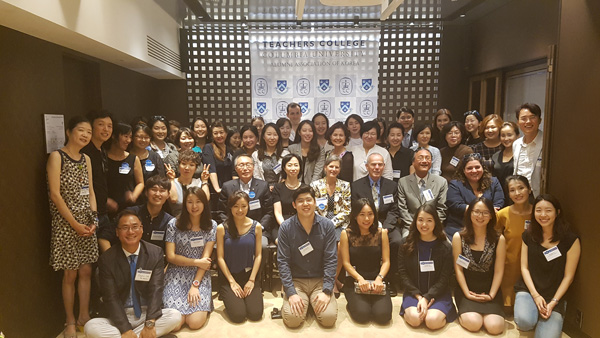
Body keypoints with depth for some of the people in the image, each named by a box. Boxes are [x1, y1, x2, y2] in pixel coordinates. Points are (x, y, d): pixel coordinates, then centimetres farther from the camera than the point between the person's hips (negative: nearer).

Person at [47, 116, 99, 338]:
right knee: (70, 274, 3)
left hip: (87, 222, 6)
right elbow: (55, 194, -14)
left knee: (86, 271, 10)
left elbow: (90, 192, 10)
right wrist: (74, 224, -15)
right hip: (65, 223, -5)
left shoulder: (86, 159, 10)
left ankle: (84, 315, 25)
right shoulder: (56, 156, -9)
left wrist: (94, 220, -2)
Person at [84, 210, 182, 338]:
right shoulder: (106, 259, -6)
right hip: (119, 316, 0)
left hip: (147, 313, 1)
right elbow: (111, 297, -11)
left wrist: (150, 324, -26)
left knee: (175, 316, -25)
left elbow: (156, 290, -13)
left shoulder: (155, 253, -5)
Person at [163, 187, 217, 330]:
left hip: (200, 276, 0)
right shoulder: (174, 225, -3)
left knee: (195, 322, -16)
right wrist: (197, 262, -8)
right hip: (176, 276, 0)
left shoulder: (211, 226, 0)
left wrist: (195, 285, -12)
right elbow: (170, 256, -5)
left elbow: (206, 258, -4)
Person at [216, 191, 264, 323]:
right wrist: (232, 282, -9)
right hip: (228, 276, -1)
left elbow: (258, 255, 1)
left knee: (255, 314, -14)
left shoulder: (256, 227, 0)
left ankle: (249, 295, 18)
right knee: (238, 315, -17)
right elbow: (220, 258, -4)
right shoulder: (222, 228, -5)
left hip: (249, 274, 2)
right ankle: (230, 300, 16)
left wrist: (251, 280, -7)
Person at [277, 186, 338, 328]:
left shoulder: (327, 225, -3)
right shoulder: (286, 227, -5)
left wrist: (326, 291, -13)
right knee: (292, 319, -22)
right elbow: (283, 262, -7)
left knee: (329, 318, -20)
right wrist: (291, 293, -16)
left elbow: (331, 260, -4)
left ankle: (314, 303, 13)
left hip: (320, 280, 1)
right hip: (295, 280, -1)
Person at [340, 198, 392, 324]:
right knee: (362, 315, -23)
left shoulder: (381, 233, 4)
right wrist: (360, 279, -19)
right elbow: (346, 263, -4)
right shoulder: (346, 234, -1)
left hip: (377, 280, 2)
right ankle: (352, 303, 13)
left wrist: (379, 278, -17)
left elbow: (386, 261, 1)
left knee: (383, 316, -20)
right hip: (354, 281, -1)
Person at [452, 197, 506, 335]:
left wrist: (491, 295, -9)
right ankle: (464, 312, 11)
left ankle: (489, 312, 13)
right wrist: (467, 293, -11)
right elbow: (458, 269, -3)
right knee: (473, 323, -25)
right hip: (467, 290, -1)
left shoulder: (499, 239, -1)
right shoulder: (458, 237, -3)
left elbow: (499, 271, -2)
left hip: (490, 291, 1)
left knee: (494, 327, -21)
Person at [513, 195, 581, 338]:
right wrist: (536, 295, -10)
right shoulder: (528, 236, 3)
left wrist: (553, 302, -11)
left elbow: (568, 276, -5)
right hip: (529, 289, 1)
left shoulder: (571, 240, -6)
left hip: (555, 295, -1)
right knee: (524, 322, -29)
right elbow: (524, 267, 1)